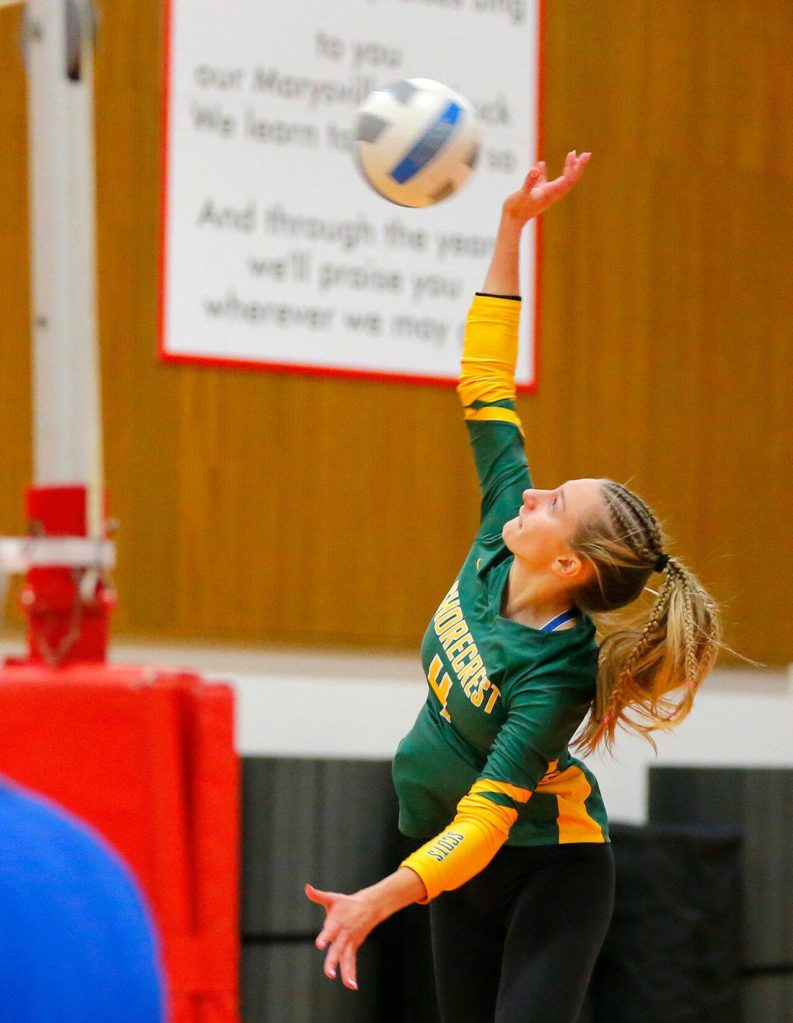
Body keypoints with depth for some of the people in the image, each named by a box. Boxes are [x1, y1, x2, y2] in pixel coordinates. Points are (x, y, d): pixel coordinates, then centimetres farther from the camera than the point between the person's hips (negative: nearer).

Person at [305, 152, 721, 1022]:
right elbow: (485, 384, -6)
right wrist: (512, 229, -9)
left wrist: (384, 898, -44)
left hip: (548, 871, -8)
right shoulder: (499, 549, -9)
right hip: (469, 872, 8)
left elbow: (486, 820, -32)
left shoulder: (552, 676, -27)